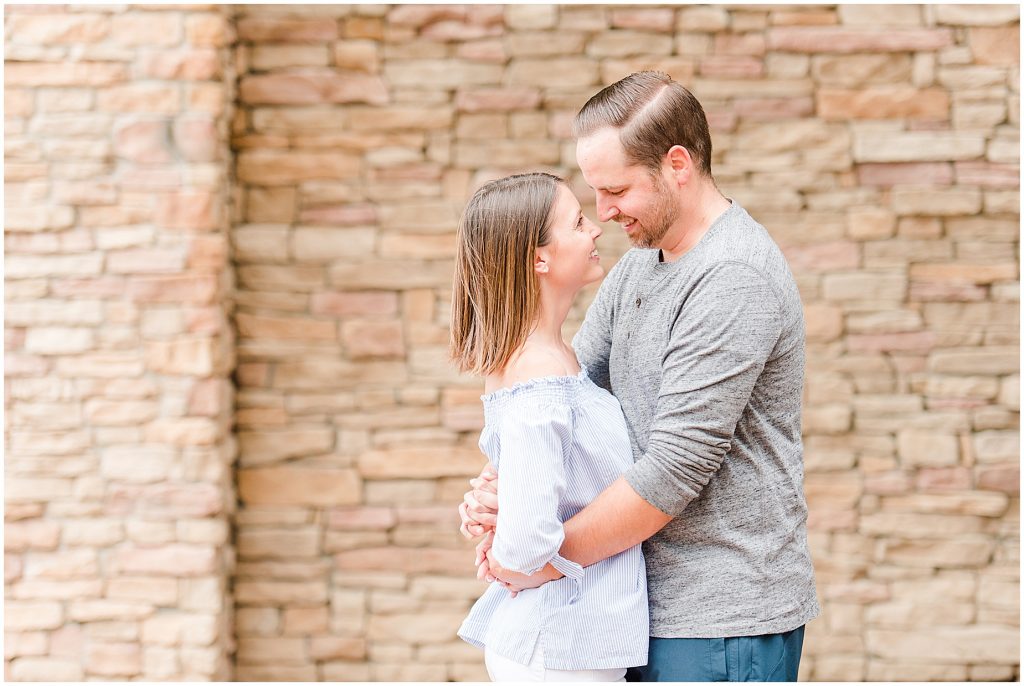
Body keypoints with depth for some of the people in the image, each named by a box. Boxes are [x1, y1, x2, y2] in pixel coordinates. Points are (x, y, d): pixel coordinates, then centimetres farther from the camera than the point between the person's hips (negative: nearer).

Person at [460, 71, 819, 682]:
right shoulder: (641, 261, 11)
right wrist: (500, 485, -7)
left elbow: (674, 469, -23)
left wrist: (550, 560, -15)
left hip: (723, 616, -9)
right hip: (656, 606, 9)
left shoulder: (734, 280, -20)